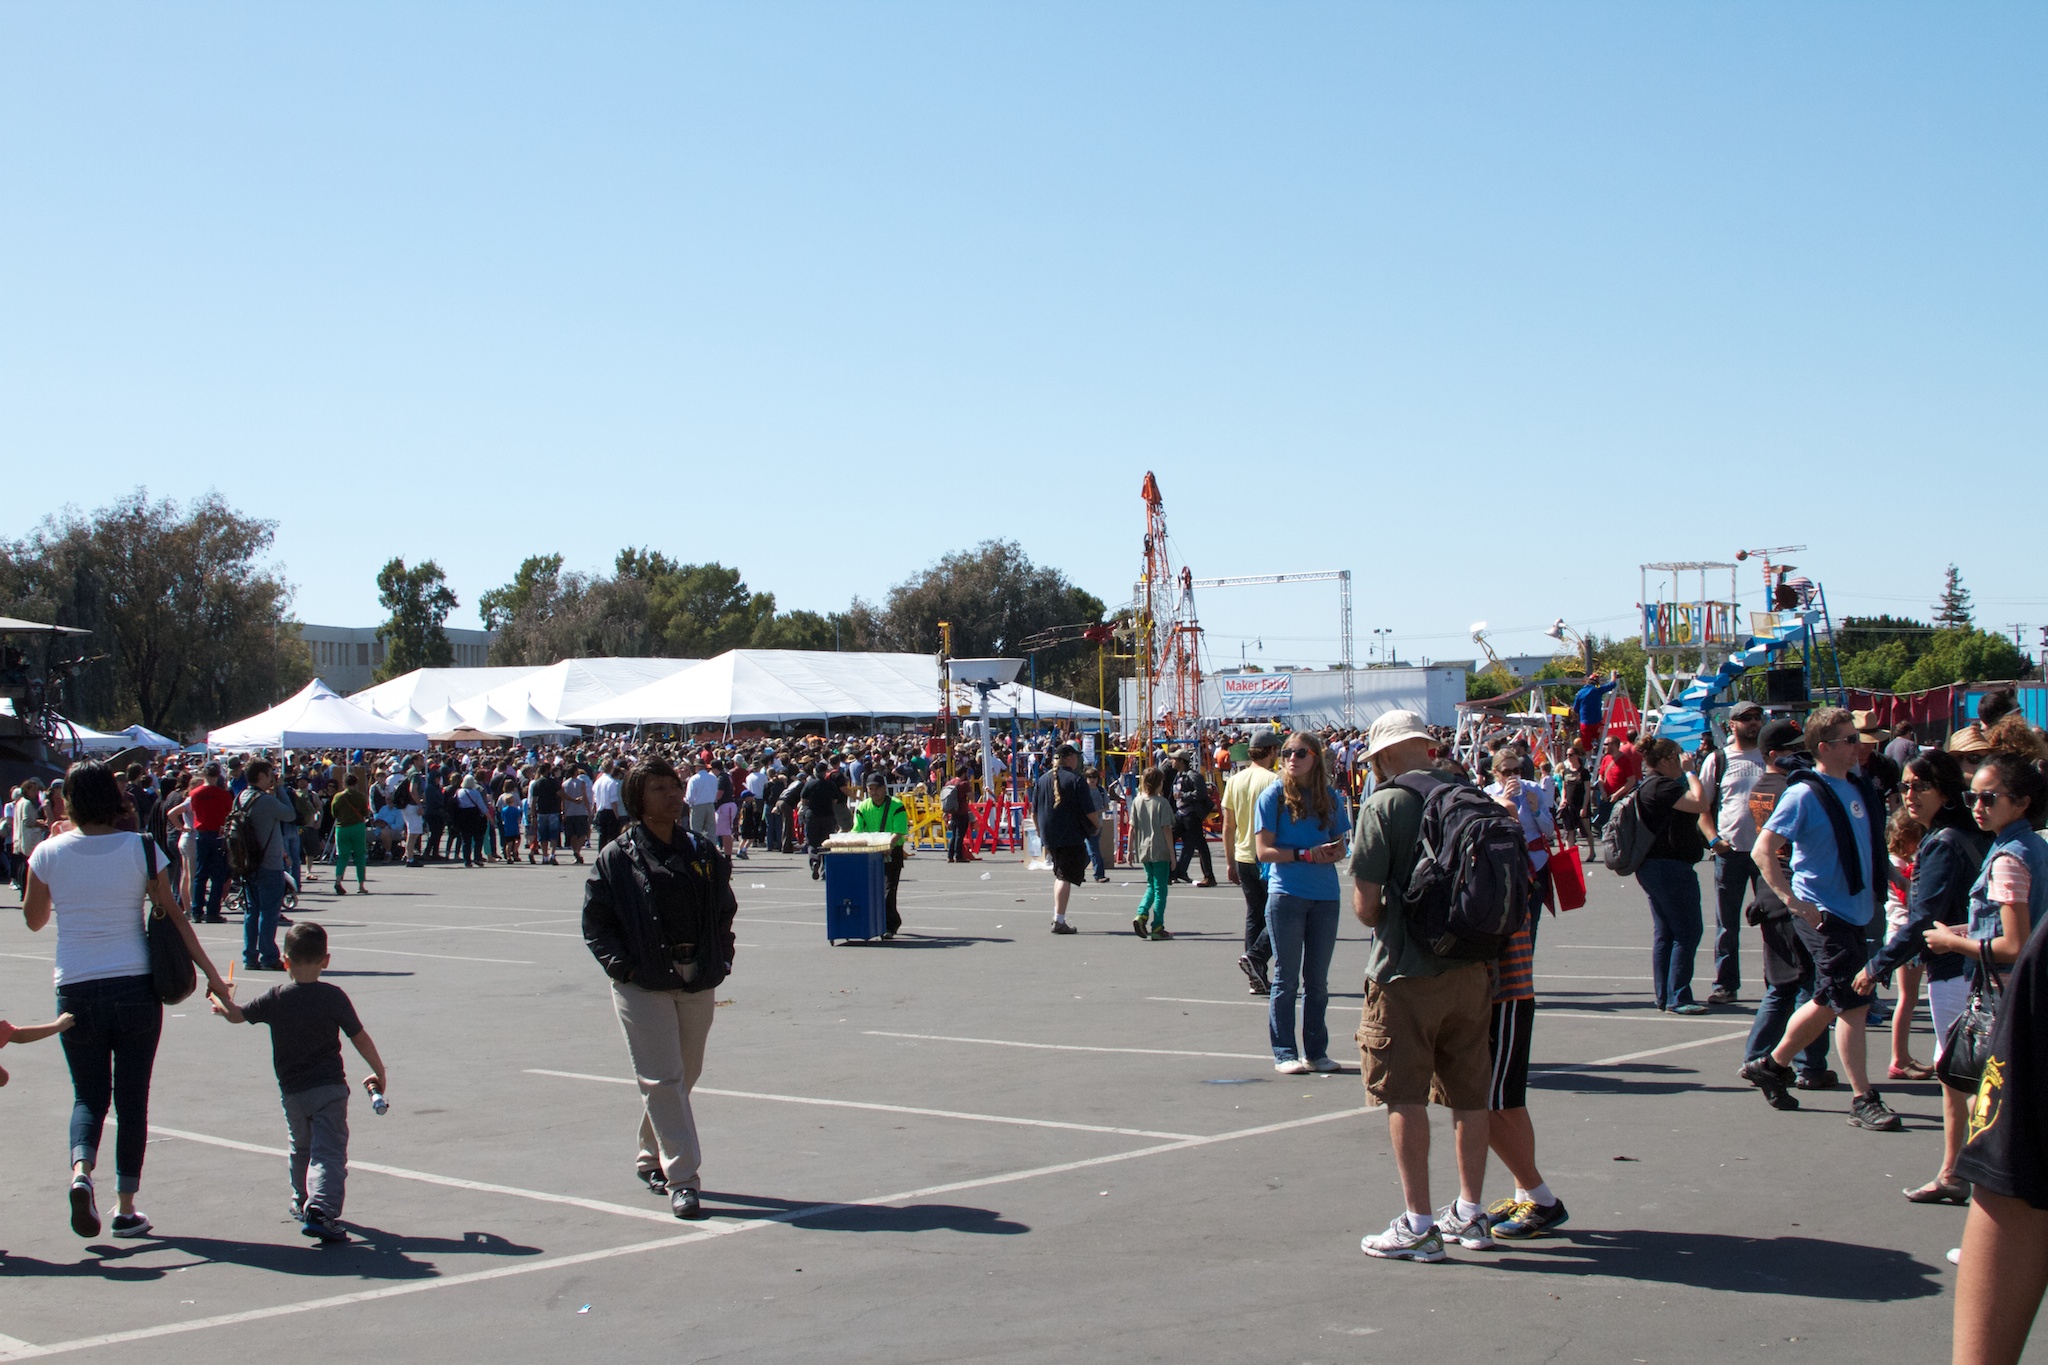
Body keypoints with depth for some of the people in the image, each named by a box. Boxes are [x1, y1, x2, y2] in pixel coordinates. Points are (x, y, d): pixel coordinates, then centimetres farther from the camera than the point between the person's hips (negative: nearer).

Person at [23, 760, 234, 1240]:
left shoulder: (49, 853, -4)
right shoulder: (142, 849, -5)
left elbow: (33, 920, 10)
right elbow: (174, 916, -3)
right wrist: (211, 975, 3)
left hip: (76, 992, 0)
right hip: (135, 987, 0)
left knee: (88, 1094, 12)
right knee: (132, 1097, 9)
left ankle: (80, 1172, -16)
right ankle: (126, 1208, 12)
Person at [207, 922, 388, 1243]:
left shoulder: (275, 999, -2)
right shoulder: (333, 996, -8)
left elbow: (236, 1015, 13)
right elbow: (360, 1038, -3)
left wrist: (221, 1002, 36)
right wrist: (379, 1073, 10)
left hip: (291, 1092, 3)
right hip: (329, 1087, -3)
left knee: (301, 1148, 24)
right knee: (329, 1152, -7)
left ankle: (302, 1202, 37)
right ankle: (321, 1210, -24)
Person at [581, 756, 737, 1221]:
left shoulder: (702, 852, 9)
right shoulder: (616, 858, -3)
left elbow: (724, 911, 19)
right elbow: (595, 921, 0)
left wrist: (722, 959, 7)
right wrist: (621, 966, -11)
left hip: (698, 984, 5)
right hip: (643, 986, -4)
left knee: (685, 1075, 13)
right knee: (662, 1079, -9)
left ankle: (652, 1156, 33)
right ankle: (683, 1179, -9)